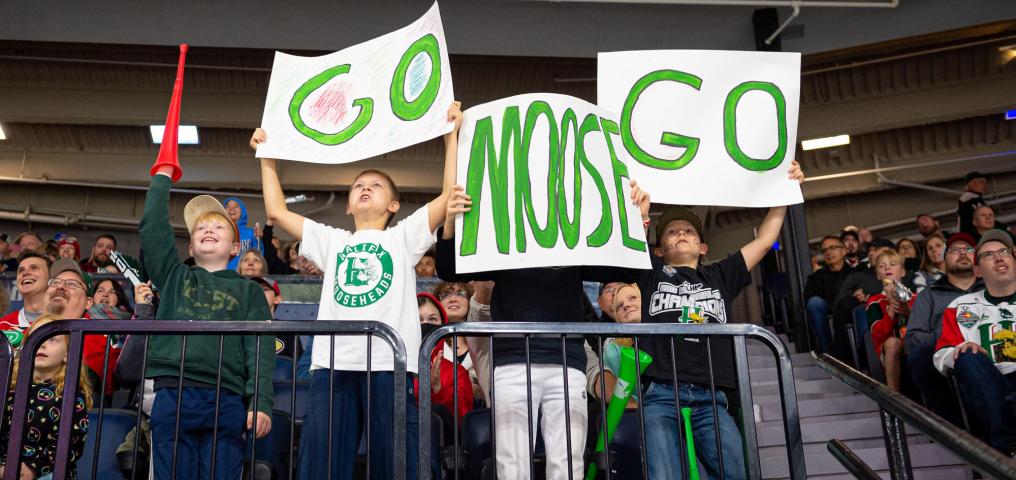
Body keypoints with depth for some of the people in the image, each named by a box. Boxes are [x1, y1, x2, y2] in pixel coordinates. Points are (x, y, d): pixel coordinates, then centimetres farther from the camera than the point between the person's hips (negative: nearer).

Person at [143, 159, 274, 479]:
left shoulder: (248, 290, 15)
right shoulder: (174, 276, 20)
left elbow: (260, 349, 4)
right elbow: (153, 226, 9)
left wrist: (261, 402, -7)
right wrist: (162, 176, 11)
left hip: (227, 401, -1)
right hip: (172, 397, 1)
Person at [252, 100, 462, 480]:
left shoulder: (403, 237, 17)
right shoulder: (332, 241, 26)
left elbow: (451, 195, 8)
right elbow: (277, 211, 26)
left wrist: (451, 134, 10)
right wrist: (268, 156, 29)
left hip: (388, 364, -3)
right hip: (332, 364, 3)